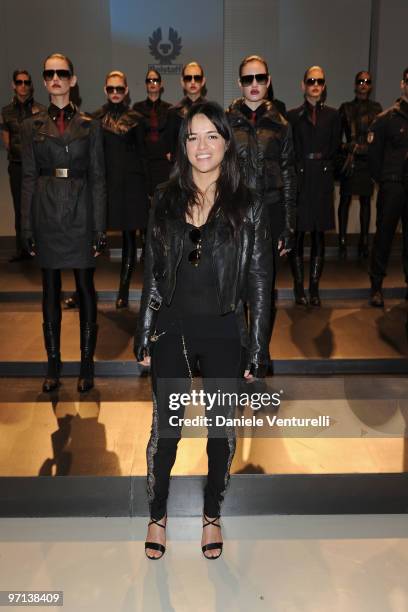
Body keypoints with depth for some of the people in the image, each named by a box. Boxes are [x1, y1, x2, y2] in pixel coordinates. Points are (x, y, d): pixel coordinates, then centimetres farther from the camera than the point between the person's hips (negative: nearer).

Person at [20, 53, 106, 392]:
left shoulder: (90, 126, 5)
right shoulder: (33, 126, 8)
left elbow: (98, 179, 2)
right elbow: (28, 178, 6)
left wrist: (100, 229, -4)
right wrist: (28, 229, 0)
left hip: (81, 213, -1)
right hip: (46, 214, 1)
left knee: (85, 288, 1)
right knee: (51, 290, 7)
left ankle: (87, 364, 12)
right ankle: (53, 364, 18)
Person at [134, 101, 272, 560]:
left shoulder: (247, 208, -3)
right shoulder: (166, 201, 3)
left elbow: (260, 285, -2)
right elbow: (151, 275, 6)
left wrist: (256, 352, -4)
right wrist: (144, 337, 5)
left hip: (223, 332, -1)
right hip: (172, 330, 1)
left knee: (221, 428, 12)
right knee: (165, 428, 7)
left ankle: (212, 514, 34)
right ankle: (157, 514, 30)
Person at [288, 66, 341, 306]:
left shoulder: (333, 115, 11)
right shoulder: (293, 115, 6)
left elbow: (335, 149, 10)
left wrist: (321, 159, 0)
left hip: (323, 181, 2)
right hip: (299, 180, -1)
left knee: (319, 236, 3)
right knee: (298, 235, -1)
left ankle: (314, 289, 10)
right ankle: (299, 288, 8)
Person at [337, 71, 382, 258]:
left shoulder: (376, 108, 8)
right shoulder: (346, 108, 6)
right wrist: (348, 147, -6)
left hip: (368, 160, 1)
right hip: (349, 160, -1)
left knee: (366, 200, 5)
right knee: (345, 199, -2)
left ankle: (364, 241, 11)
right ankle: (343, 241, 2)